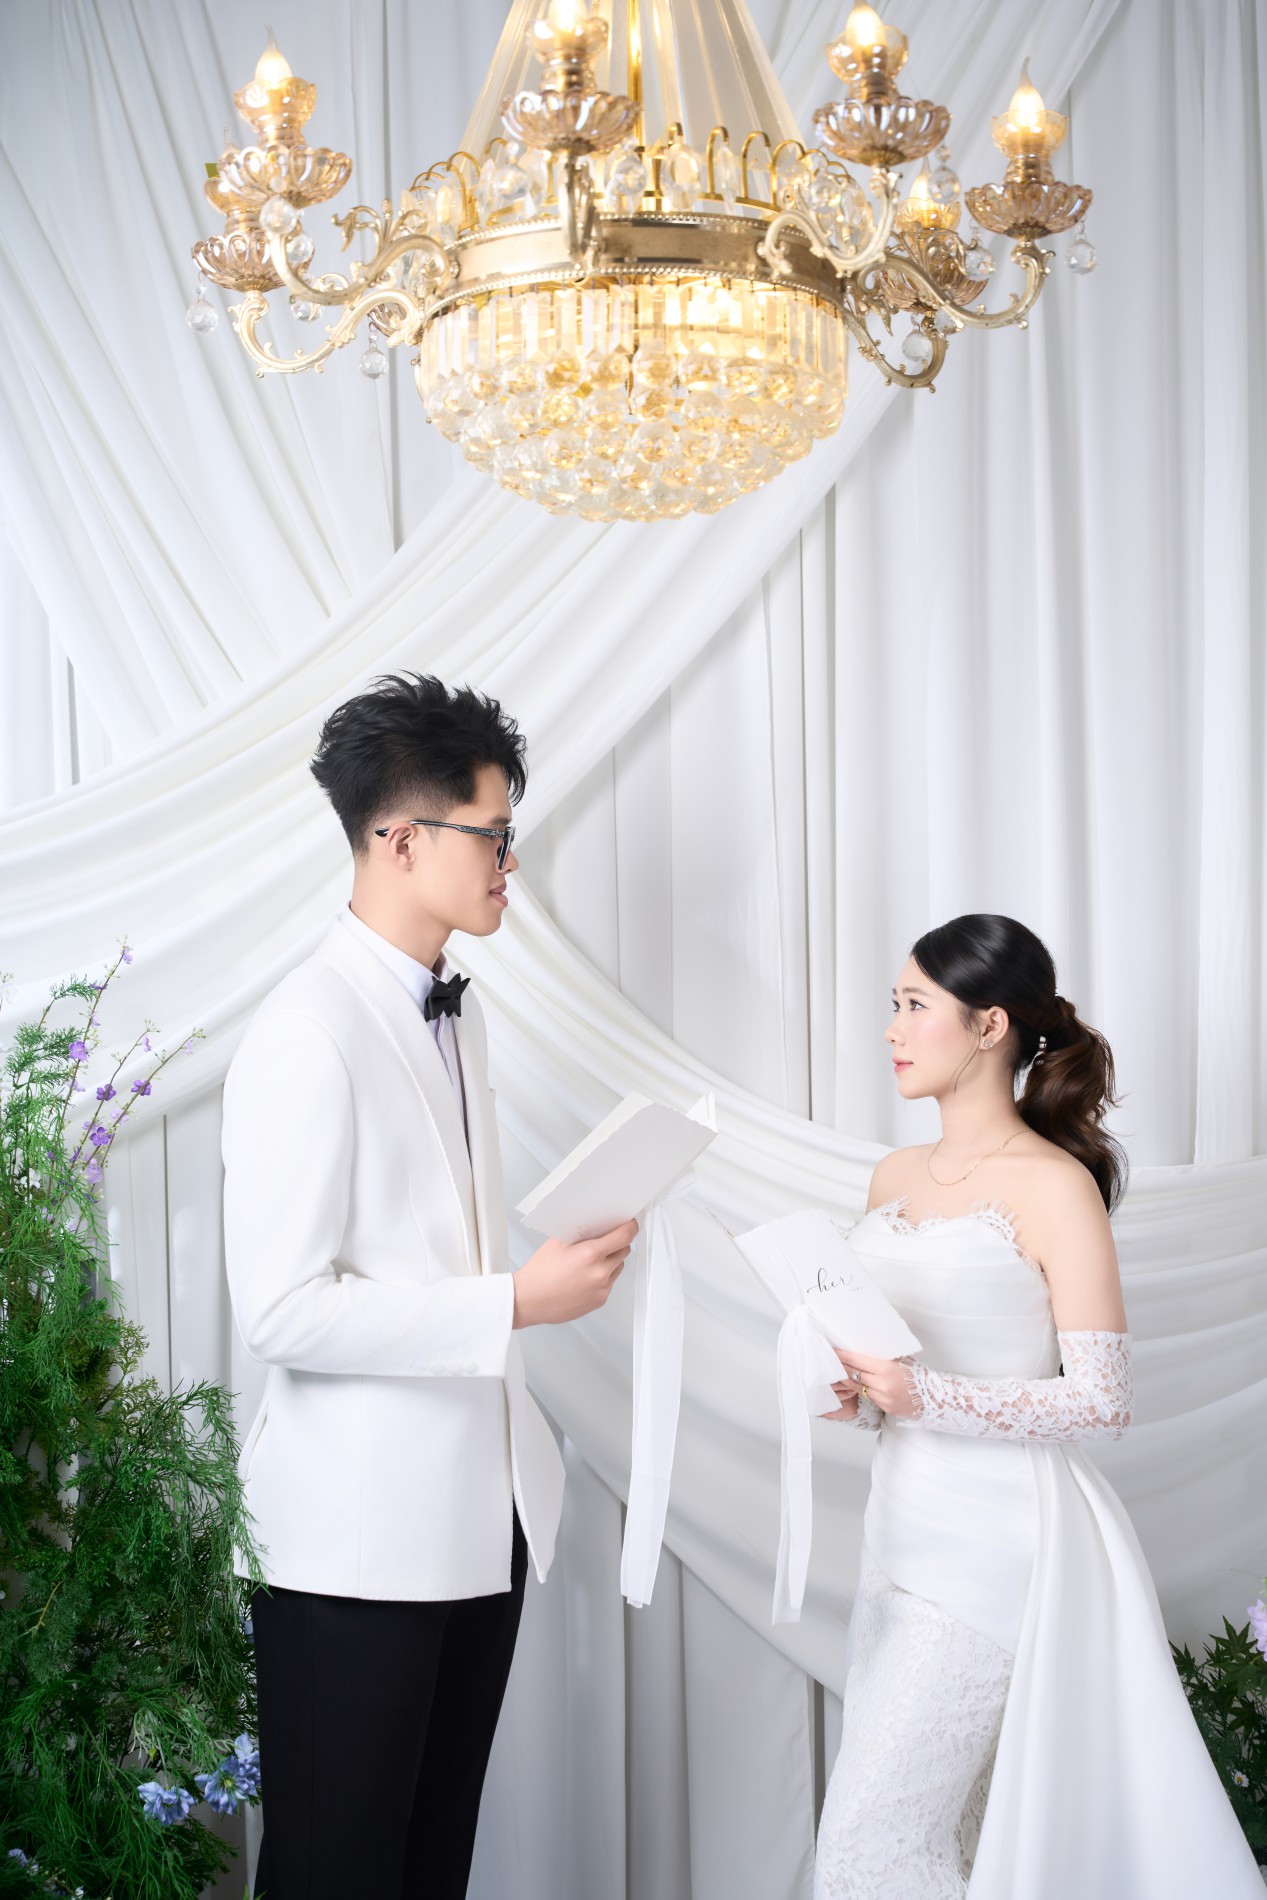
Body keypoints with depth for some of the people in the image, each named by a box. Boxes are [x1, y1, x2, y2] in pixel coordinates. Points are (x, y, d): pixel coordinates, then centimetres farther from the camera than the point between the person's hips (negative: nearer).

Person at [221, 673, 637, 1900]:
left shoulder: (453, 1011, 13)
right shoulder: (309, 1032, -17)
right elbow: (280, 1311, -22)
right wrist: (515, 1303, -19)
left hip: (482, 1509, 8)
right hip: (359, 1534, -8)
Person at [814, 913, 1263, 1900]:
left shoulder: (1055, 1187, -12)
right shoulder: (896, 1177, 10)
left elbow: (1102, 1399, -15)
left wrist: (924, 1399, -21)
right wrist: (856, 1392, -1)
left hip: (996, 1542, -7)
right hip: (906, 1523, 7)